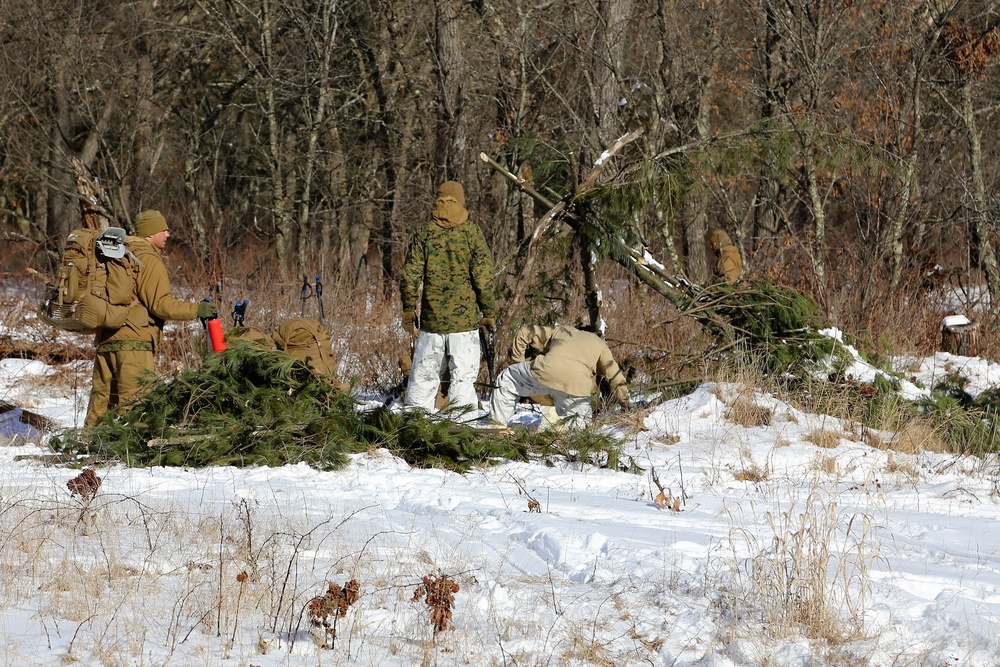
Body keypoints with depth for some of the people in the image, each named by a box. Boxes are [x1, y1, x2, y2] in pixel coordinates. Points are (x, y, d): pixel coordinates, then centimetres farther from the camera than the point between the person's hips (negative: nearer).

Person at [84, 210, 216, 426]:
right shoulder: (148, 260, -7)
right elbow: (161, 304, -12)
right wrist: (196, 310, -8)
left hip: (106, 340, 9)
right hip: (133, 343, -9)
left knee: (102, 397, 11)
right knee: (136, 402, -12)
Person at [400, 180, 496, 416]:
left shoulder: (424, 233, 2)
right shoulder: (472, 232, -3)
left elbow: (409, 276, 2)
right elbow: (483, 277, -6)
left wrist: (409, 311, 12)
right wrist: (488, 313, 2)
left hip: (431, 318, 2)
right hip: (465, 319, -2)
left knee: (424, 373, 10)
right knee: (464, 375, 1)